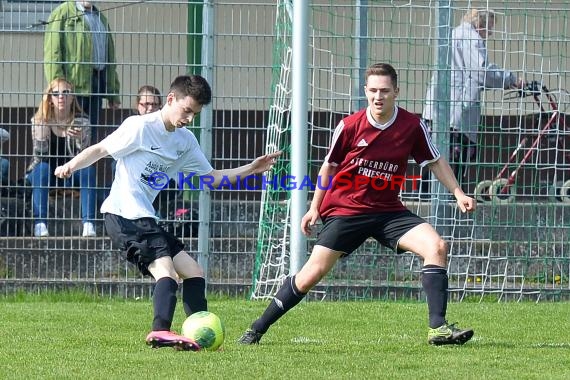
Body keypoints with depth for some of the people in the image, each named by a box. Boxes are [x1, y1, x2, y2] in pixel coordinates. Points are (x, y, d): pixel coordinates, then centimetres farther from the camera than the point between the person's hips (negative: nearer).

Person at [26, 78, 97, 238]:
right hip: (47, 171, -1)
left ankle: (88, 224, -36)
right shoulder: (40, 120, -7)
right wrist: (42, 128, -31)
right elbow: (39, 155, -16)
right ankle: (40, 225, -42)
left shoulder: (81, 121, -5)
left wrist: (80, 139, -35)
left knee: (88, 170, -28)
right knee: (42, 168, -33)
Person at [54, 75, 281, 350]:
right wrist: (71, 166, -22)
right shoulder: (140, 126, -7)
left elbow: (212, 178, 23)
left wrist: (251, 170, 13)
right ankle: (160, 331, -41)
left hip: (146, 218, 9)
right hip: (123, 214, -9)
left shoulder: (186, 141, 16)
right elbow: (101, 149, -6)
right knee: (166, 270, -25)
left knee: (193, 272, 8)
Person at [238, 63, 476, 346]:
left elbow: (435, 162, 9)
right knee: (313, 272, -7)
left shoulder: (412, 126, -5)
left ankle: (438, 328, -16)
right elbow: (329, 166, 8)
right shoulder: (350, 126, -8)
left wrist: (458, 193, 0)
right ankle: (257, 329, 8)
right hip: (345, 210, -2)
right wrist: (315, 207, 12)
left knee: (436, 247, -18)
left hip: (388, 211, 2)